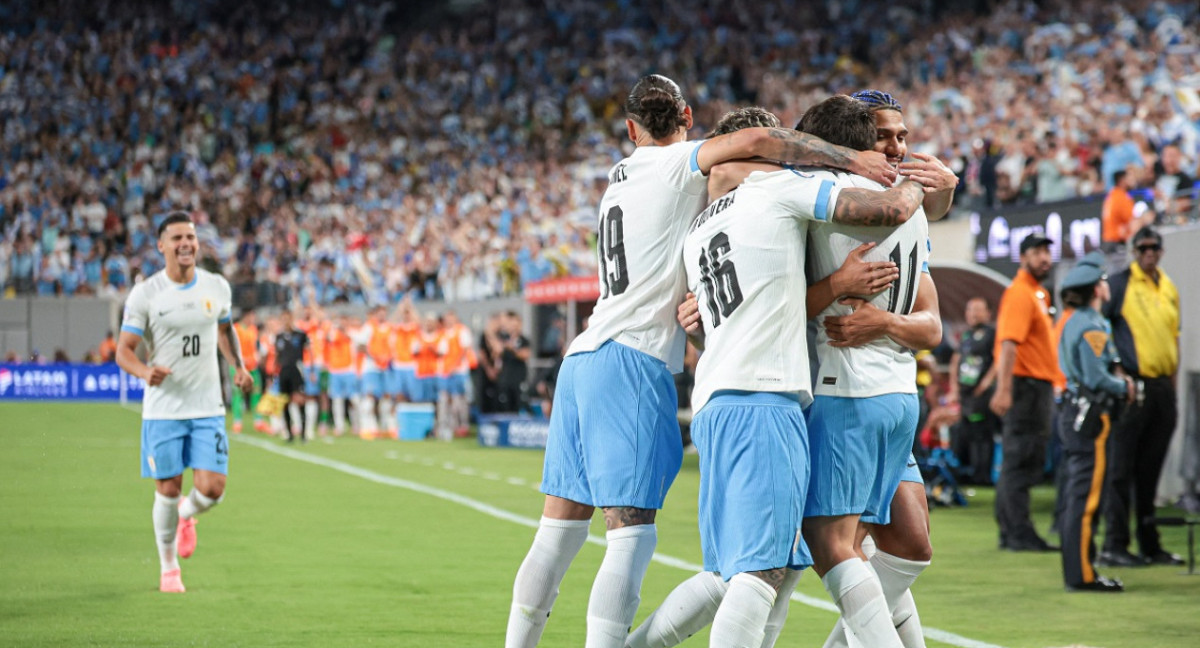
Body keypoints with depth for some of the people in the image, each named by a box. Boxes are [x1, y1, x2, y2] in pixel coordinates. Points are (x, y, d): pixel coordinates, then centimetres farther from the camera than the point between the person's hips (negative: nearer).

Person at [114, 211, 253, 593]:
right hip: (162, 408, -2)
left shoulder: (217, 287, 3)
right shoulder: (145, 294, -7)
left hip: (208, 408, 2)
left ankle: (186, 516, 29)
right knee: (168, 489, 2)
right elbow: (123, 351, -5)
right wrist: (146, 372, -26)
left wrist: (239, 366, 7)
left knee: (212, 488, -8)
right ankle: (168, 569, 22)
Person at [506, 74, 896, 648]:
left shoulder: (622, 177, 22)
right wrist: (850, 159, -13)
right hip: (631, 360, -8)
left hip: (582, 359, 8)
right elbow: (753, 141, -19)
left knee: (560, 532, 11)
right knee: (632, 536, -10)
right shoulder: (675, 164, -1)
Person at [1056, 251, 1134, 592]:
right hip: (1090, 418, -10)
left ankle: (1076, 570, 17)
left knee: (1076, 494, 13)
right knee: (1087, 497, -8)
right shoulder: (1092, 327, -15)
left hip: (1073, 413, 10)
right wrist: (1124, 388, -5)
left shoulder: (1074, 322, 16)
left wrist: (1119, 382, 10)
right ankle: (1082, 574, -7)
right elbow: (1096, 378, -21)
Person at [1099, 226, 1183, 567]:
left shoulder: (1169, 289, 16)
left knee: (1150, 470, 11)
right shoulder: (1120, 283, -4)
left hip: (1162, 387, 6)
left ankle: (1150, 544, 16)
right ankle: (1114, 544, -5)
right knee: (1122, 469, -6)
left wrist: (1173, 384, 17)